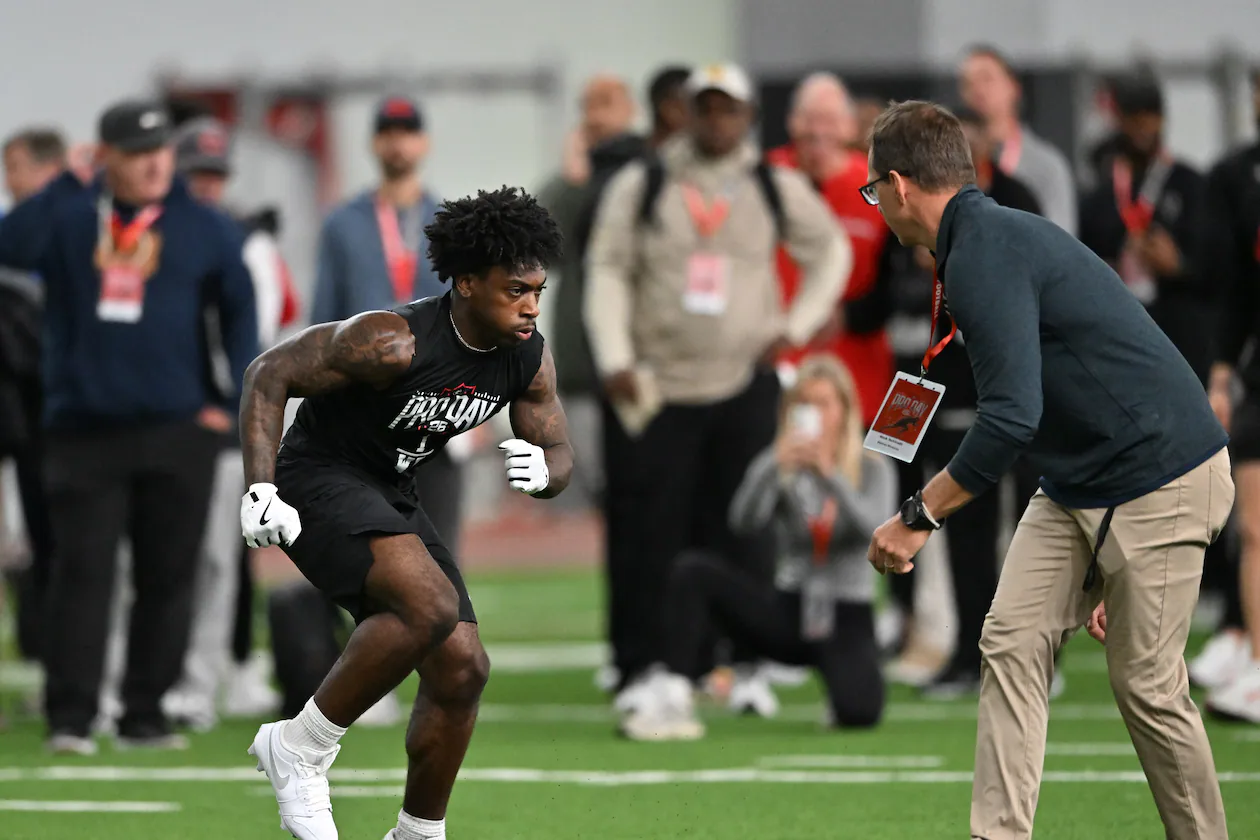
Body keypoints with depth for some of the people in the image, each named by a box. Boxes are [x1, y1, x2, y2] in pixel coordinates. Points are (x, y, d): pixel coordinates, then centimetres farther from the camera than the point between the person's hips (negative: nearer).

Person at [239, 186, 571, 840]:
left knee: (462, 669, 1)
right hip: (320, 481, -8)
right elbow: (269, 374, -20)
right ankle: (300, 748, -16)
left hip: (393, 502, 8)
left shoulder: (530, 359, -4)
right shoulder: (394, 341, -26)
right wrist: (260, 487, -28)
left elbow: (559, 454, 7)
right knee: (431, 606, -31)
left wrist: (543, 470, -19)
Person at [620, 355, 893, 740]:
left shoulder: (873, 470, 0)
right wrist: (775, 467, -36)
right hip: (788, 610, 2)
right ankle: (670, 699, -27)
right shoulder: (779, 467, 2)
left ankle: (838, 682, 8)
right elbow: (744, 520, -18)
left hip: (846, 619, -2)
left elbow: (872, 527, -21)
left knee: (859, 711, -31)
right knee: (693, 570, -23)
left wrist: (829, 474, -36)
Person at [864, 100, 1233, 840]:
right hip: (1079, 486, 10)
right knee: (1013, 645, 1)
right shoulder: (993, 237, 14)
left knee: (1147, 683, -2)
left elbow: (1011, 417, -29)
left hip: (1160, 481, -10)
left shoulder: (985, 255, -19)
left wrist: (920, 517, -18)